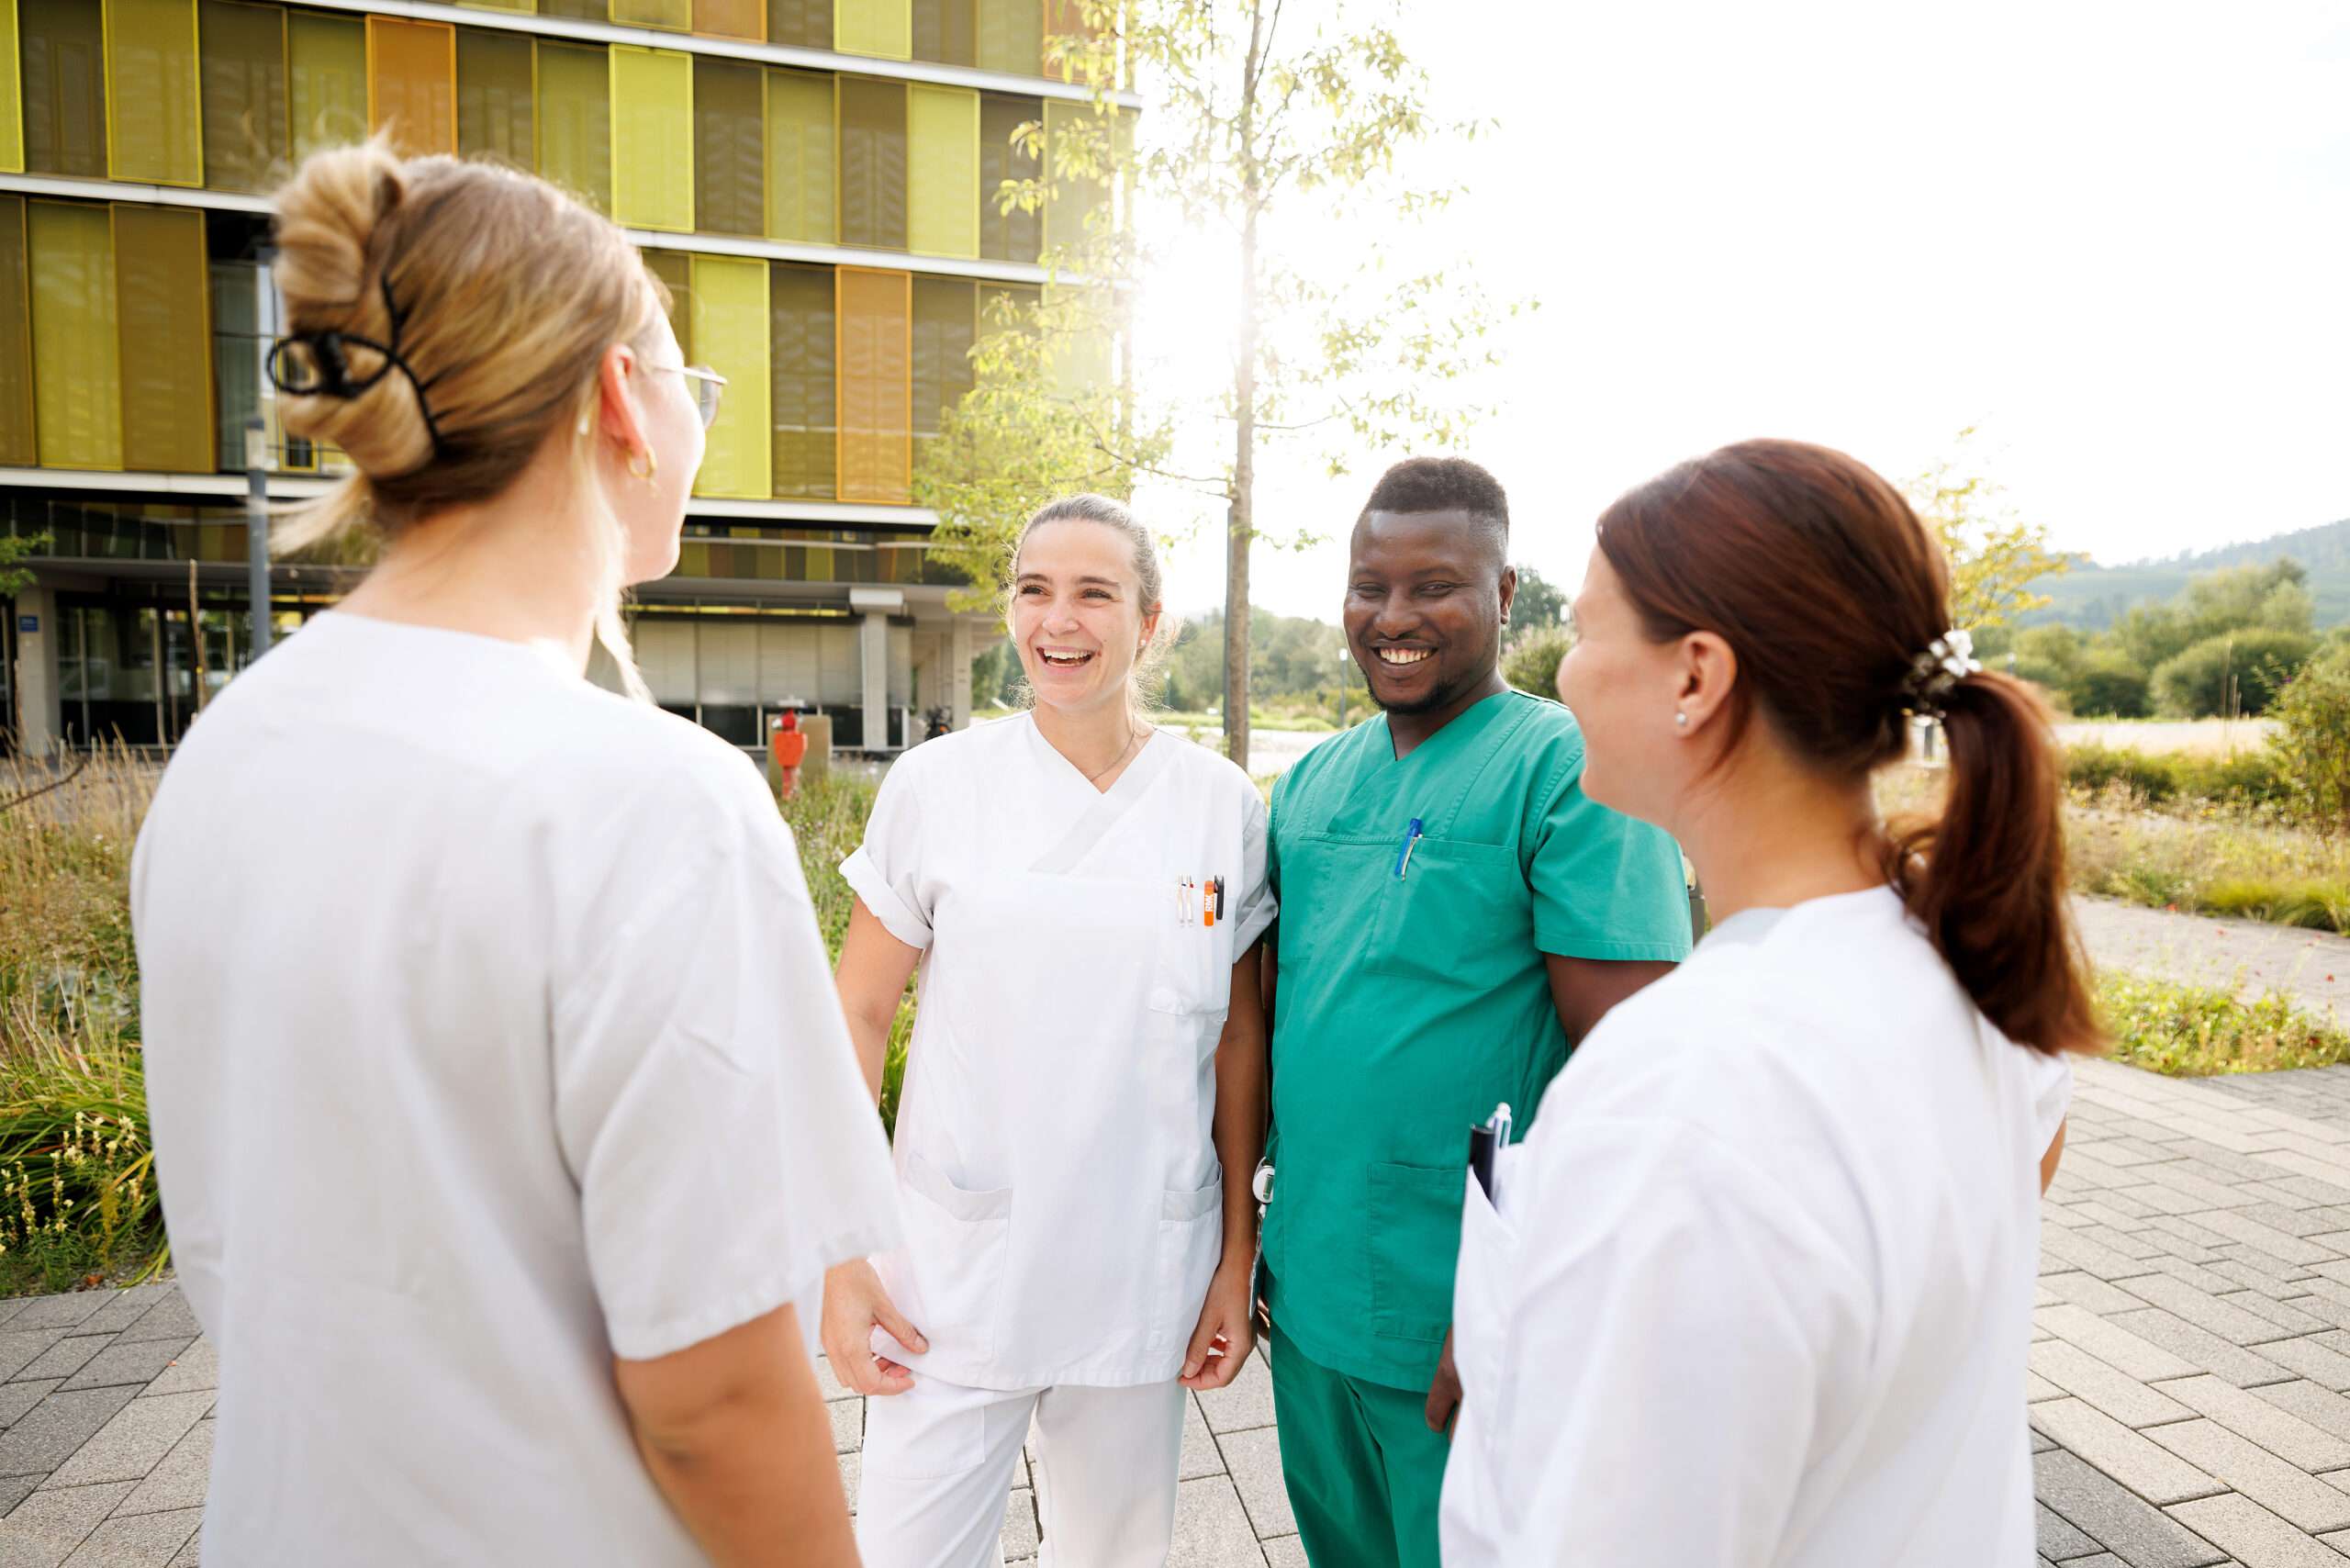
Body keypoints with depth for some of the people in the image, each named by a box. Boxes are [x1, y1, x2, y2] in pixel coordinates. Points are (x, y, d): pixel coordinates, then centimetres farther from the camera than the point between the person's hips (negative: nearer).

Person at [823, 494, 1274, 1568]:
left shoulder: (1222, 804, -3)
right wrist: (841, 1256, -4)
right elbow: (858, 1015, -1)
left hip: (1144, 1275, 2)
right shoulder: (935, 783, -6)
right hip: (956, 1272, -1)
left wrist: (1237, 1258, 4)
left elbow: (1237, 1039, 3)